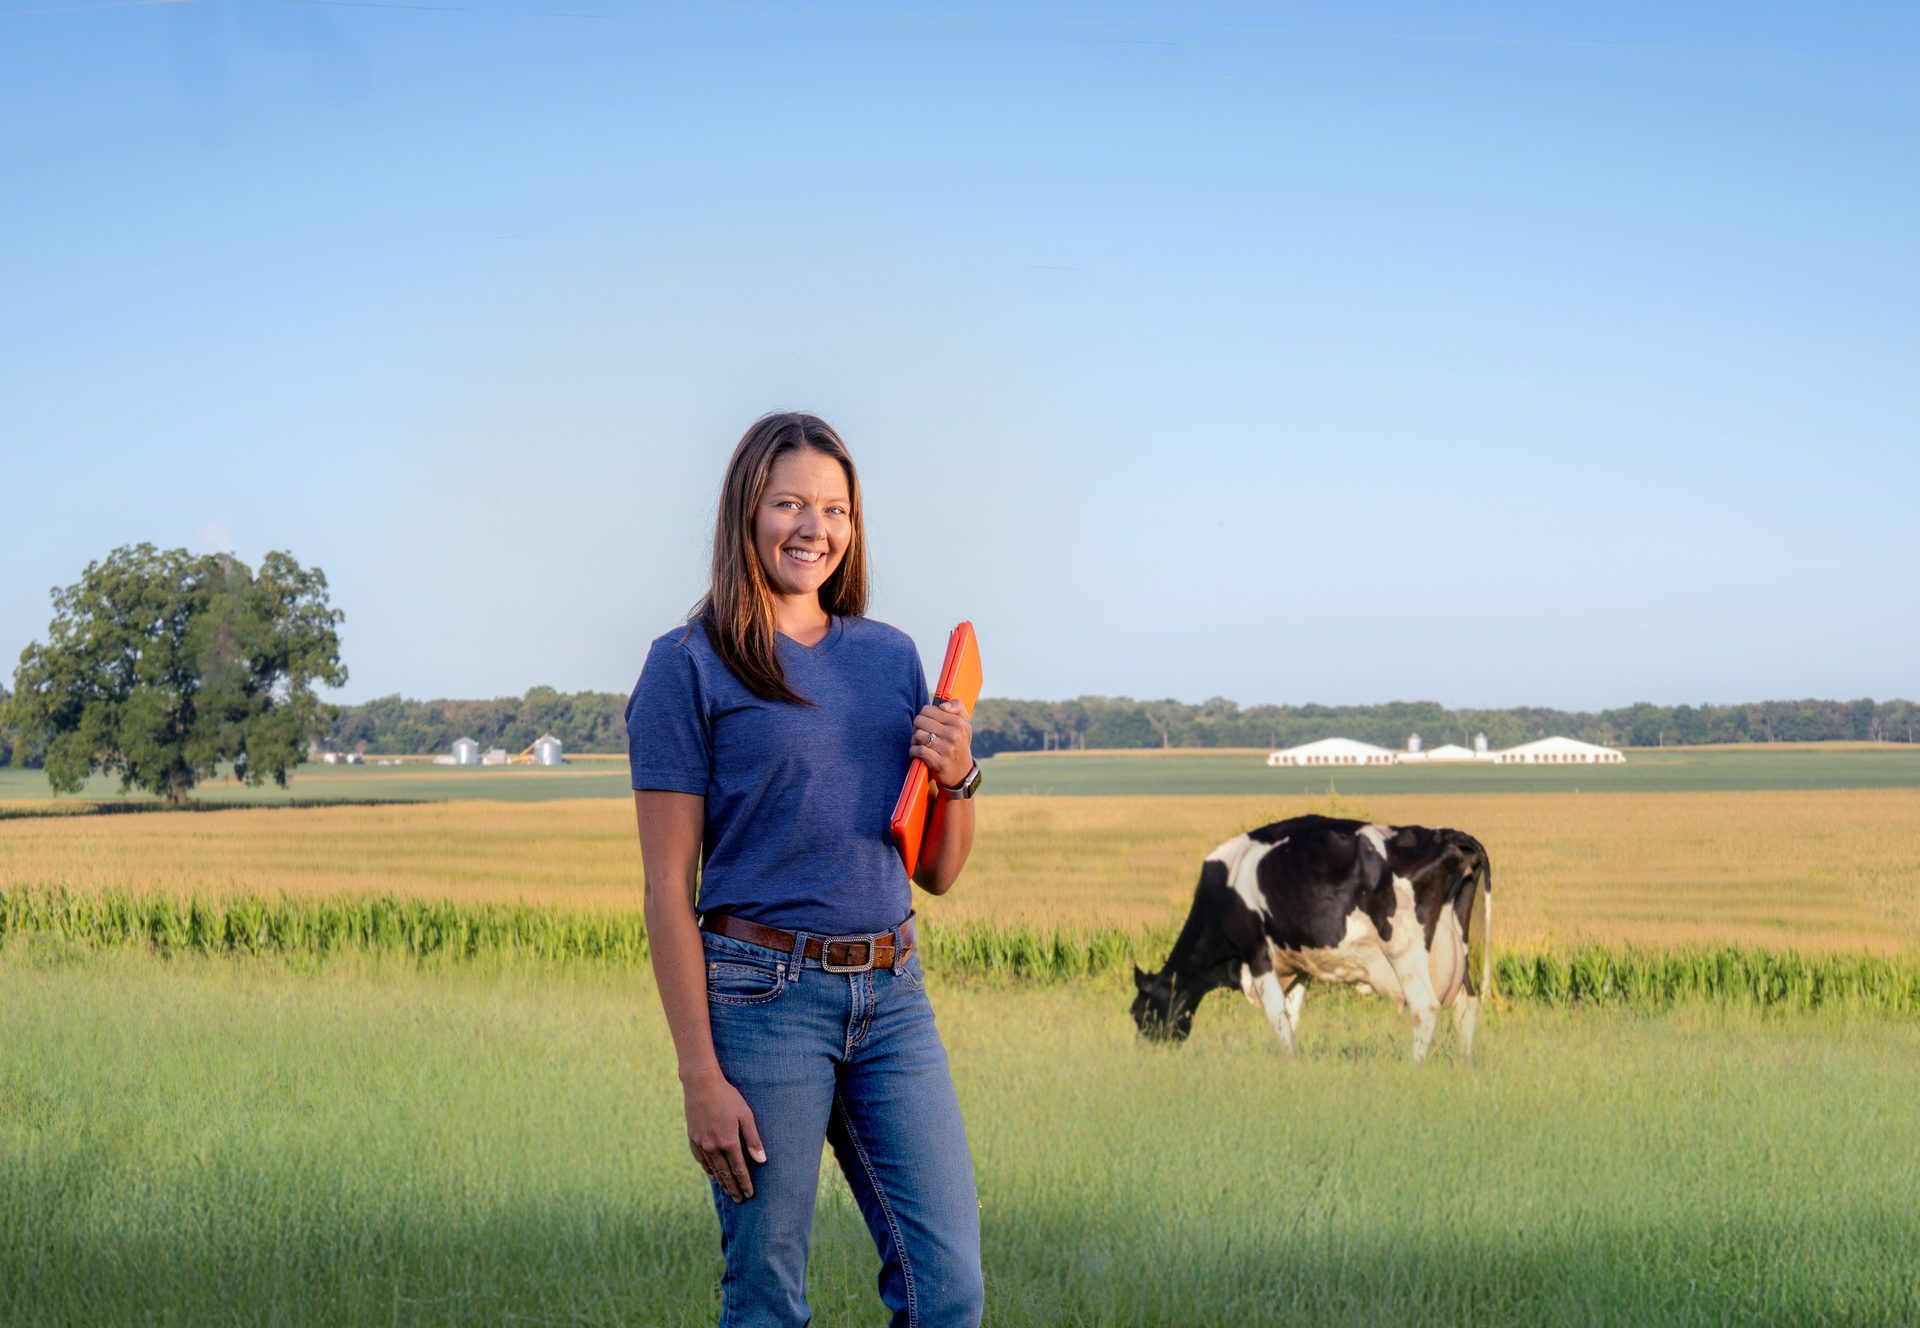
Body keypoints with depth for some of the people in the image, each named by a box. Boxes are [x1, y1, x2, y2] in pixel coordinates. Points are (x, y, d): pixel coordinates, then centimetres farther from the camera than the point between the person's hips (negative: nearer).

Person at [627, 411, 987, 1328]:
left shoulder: (890, 657, 13)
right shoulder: (690, 666, -2)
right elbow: (668, 889, -5)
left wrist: (957, 776, -3)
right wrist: (701, 1078, -11)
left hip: (893, 992, 5)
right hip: (761, 992, -5)